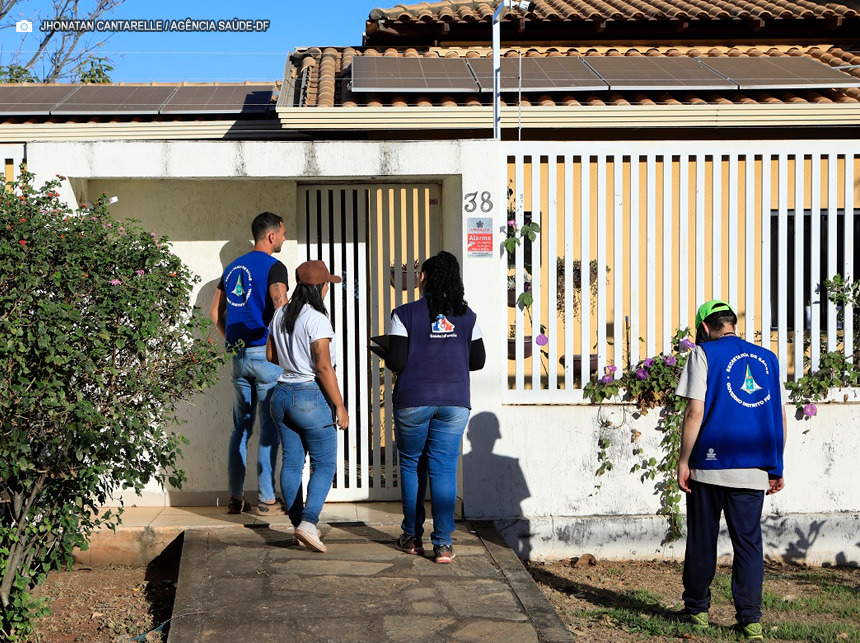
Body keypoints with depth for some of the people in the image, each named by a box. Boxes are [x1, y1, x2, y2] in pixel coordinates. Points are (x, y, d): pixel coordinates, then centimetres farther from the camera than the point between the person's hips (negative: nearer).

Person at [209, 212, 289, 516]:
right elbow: (280, 306, -24)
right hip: (266, 354, -7)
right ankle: (267, 500, 1)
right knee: (270, 428, -1)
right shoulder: (273, 267, -8)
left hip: (239, 355, 7)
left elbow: (215, 313, 16)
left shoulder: (233, 268, 14)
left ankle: (235, 497, 16)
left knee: (240, 428, 13)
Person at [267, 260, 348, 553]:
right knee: (324, 463, 1)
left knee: (292, 462, 11)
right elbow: (324, 367, -19)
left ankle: (299, 524, 15)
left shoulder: (279, 316, 7)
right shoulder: (316, 319, -16)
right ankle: (308, 521, -13)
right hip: (311, 396, -7)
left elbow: (270, 355, 18)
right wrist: (340, 407, -14)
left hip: (281, 394, 7)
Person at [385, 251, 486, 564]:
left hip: (413, 400, -2)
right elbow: (477, 361, 7)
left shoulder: (405, 314, -6)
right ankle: (443, 544, -2)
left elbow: (396, 362, -10)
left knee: (411, 465, 14)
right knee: (444, 469, 3)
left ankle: (412, 537, 19)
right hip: (454, 401, 2)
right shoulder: (467, 316, 4)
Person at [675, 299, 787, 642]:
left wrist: (683, 462, -4)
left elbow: (695, 412, -10)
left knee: (702, 541, 9)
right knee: (749, 543, 6)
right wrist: (776, 468, 15)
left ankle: (697, 609, 19)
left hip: (710, 466, -3)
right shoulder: (767, 358, 10)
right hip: (755, 470, 3)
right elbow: (781, 417, 9)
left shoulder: (704, 354, -2)